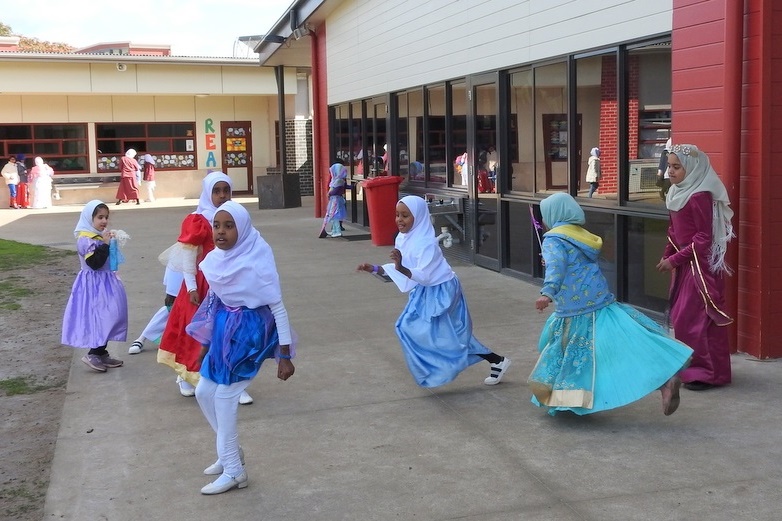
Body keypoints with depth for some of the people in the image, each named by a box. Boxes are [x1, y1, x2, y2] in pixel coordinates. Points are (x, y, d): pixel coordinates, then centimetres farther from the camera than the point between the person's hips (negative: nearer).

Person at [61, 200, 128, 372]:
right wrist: (105, 244, -24)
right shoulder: (85, 240, -17)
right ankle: (92, 354, -2)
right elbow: (95, 262, -26)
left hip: (105, 282, 9)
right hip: (94, 284, -9)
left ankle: (101, 353, 19)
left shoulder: (100, 236, 10)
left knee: (108, 318, 12)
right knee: (101, 318, -10)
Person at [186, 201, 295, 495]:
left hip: (247, 332, -8)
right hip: (224, 331, 8)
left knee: (224, 397, -4)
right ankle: (231, 452, 31)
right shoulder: (217, 259, 0)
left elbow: (278, 307, -18)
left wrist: (285, 355, -19)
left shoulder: (256, 262, -22)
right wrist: (206, 342, 20)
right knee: (204, 392, 12)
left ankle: (234, 471, 11)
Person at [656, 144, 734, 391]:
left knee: (698, 317, -5)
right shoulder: (678, 192, 9)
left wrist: (674, 259, -17)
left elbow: (704, 238, -19)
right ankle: (692, 365, 24)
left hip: (700, 264, -9)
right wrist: (667, 255, 6)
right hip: (684, 263, 9)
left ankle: (710, 373, 5)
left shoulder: (700, 196, -19)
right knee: (681, 316, 13)